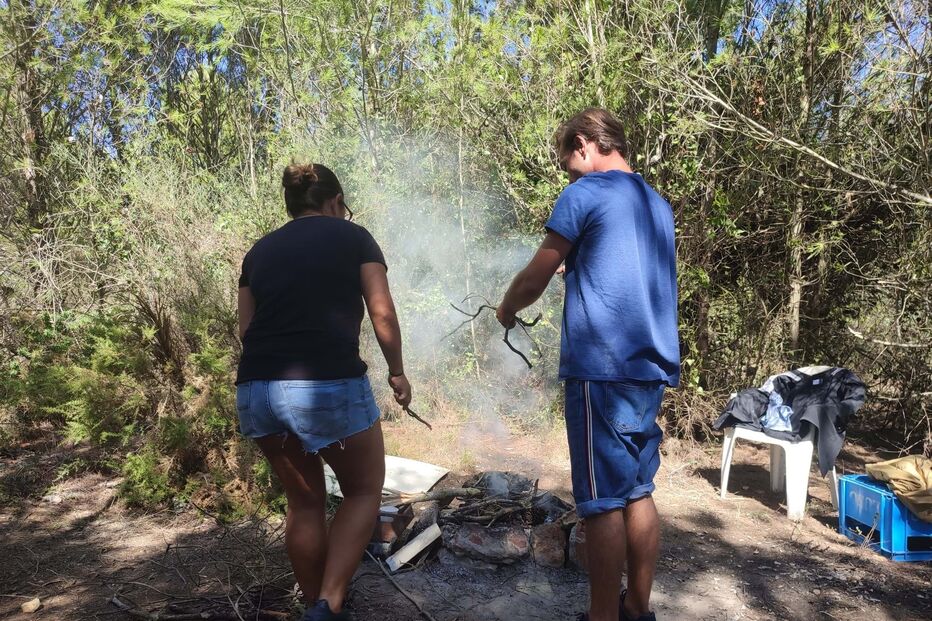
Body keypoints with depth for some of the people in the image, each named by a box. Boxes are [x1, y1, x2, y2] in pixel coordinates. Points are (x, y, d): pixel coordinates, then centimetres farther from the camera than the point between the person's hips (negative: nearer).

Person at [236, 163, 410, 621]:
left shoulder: (260, 250, 19)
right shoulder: (353, 236, 8)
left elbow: (246, 329, 14)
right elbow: (382, 314, 1)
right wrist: (397, 372, 14)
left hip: (256, 389, 5)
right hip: (330, 383, -5)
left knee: (304, 502, 21)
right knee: (364, 491, 16)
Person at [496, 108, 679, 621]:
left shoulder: (585, 193, -5)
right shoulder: (658, 203, 19)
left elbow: (534, 278, -4)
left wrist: (506, 310, 13)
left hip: (603, 367, -8)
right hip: (652, 367, 8)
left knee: (603, 502, -1)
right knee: (638, 491, 14)